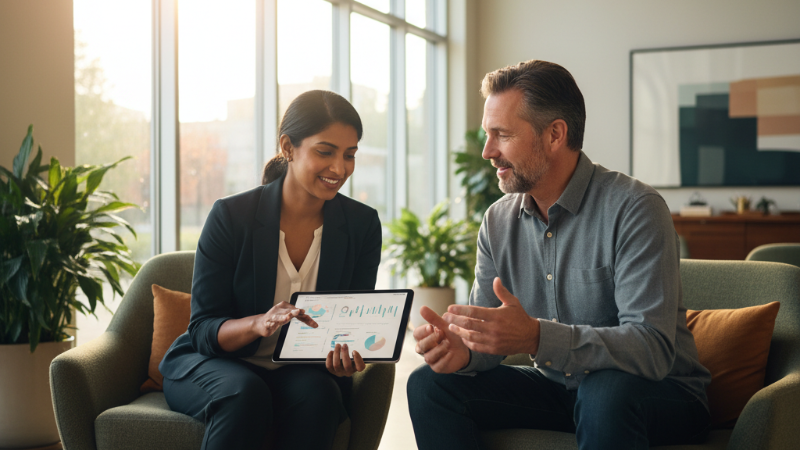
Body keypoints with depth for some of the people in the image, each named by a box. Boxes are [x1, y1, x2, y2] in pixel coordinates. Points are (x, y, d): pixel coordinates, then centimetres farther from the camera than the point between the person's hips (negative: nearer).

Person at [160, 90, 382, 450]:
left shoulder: (363, 225, -3)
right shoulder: (230, 216, -12)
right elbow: (203, 330, -12)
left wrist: (347, 353, -25)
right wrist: (259, 324, -34)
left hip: (303, 372, 2)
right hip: (212, 365, -2)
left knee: (317, 392, -33)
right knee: (246, 393, -35)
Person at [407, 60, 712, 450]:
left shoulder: (634, 209, -20)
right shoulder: (498, 221, 1)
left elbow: (653, 349, -29)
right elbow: (487, 339, 3)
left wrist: (536, 337, -42)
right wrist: (462, 350, -23)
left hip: (660, 392, -5)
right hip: (556, 387, 6)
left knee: (606, 392, -39)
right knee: (429, 383, -10)